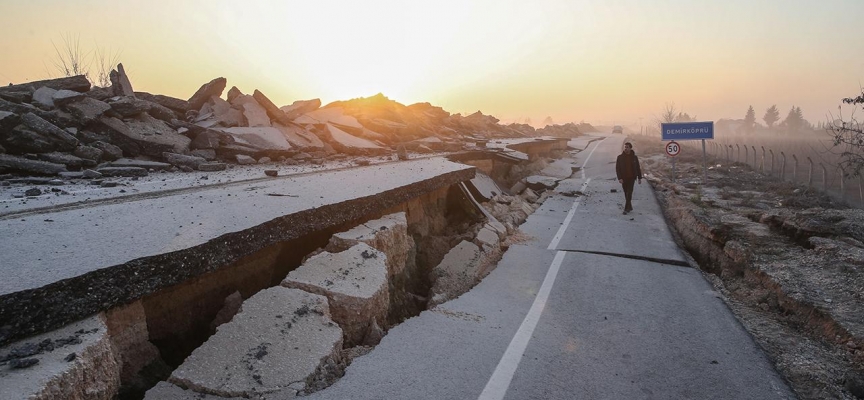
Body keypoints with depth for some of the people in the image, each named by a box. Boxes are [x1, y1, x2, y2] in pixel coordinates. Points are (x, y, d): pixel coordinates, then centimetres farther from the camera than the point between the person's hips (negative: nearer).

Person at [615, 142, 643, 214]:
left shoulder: (634, 157, 0)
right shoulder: (620, 157, -2)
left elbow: (638, 168, 8)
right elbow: (617, 168, -5)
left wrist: (639, 178, 8)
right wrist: (619, 178, -15)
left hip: (632, 178, -1)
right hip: (623, 178, 1)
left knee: (629, 193, -10)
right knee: (626, 194, 11)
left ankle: (626, 209, -10)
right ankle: (630, 207, 27)